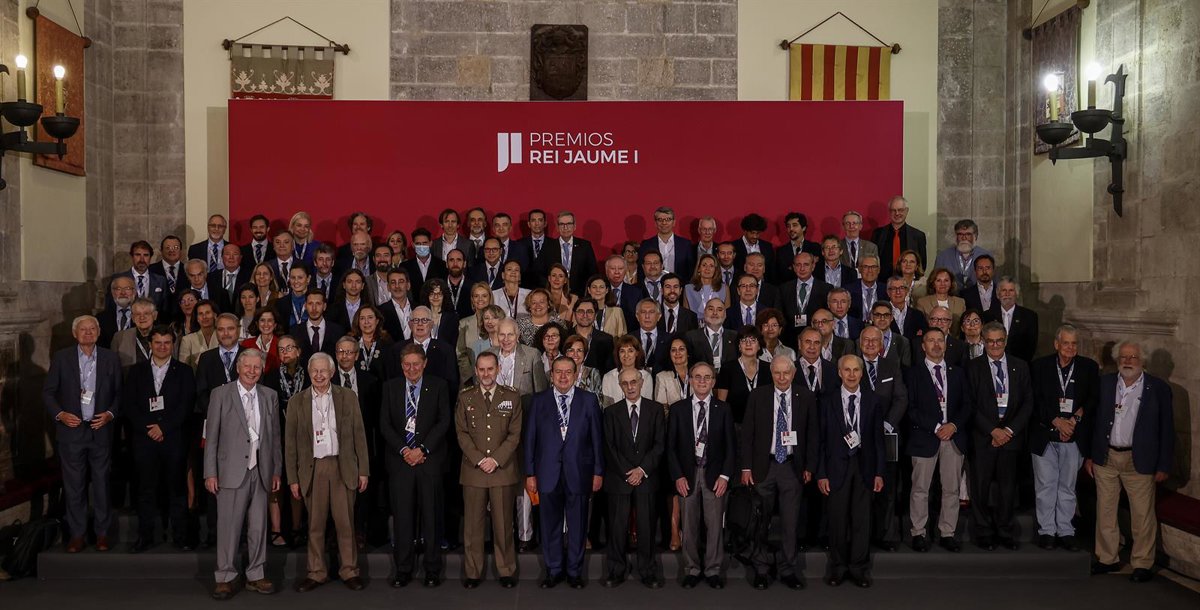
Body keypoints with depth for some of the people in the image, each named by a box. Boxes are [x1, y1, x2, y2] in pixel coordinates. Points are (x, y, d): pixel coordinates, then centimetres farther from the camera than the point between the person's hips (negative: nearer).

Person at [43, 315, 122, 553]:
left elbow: (119, 393, 8)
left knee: (101, 483, 5)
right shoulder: (61, 358, 2)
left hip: (100, 430, 0)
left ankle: (102, 533, 15)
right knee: (74, 485, 5)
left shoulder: (111, 359, 4)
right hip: (71, 430, 0)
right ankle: (76, 533, 14)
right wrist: (60, 414, -9)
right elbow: (48, 392, 4)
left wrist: (110, 414, -7)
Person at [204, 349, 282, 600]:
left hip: (261, 471, 3)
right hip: (232, 471, -3)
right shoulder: (221, 394, 1)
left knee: (258, 526, 8)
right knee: (229, 526, -1)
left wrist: (277, 470, 9)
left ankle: (255, 575, 19)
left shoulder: (270, 396, 10)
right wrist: (210, 473, -5)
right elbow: (211, 436, -1)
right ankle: (225, 578, 11)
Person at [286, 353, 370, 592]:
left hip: (343, 467, 0)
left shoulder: (348, 397, 5)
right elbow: (290, 443, 5)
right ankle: (316, 573, 19)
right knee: (315, 524, 7)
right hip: (312, 469, 1)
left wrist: (363, 470, 1)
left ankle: (349, 571, 16)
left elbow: (359, 435, 5)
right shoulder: (297, 402, 5)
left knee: (345, 523, 3)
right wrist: (292, 478, 1)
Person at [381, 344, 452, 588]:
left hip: (429, 459, -1)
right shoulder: (390, 387, 10)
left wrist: (423, 449, -11)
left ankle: (432, 569, 12)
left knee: (431, 515, 2)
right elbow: (385, 424, 5)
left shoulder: (439, 386, 4)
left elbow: (444, 421, -3)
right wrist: (403, 450, -7)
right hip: (399, 459, 2)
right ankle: (403, 570, 13)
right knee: (401, 516, 3)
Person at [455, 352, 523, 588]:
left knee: (503, 523, 3)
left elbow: (515, 434, 1)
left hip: (504, 469, 0)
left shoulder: (512, 397, 5)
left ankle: (506, 571, 13)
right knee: (473, 524, 2)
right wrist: (479, 459, -8)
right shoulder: (465, 398, 7)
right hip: (473, 469, 1)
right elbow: (461, 433, 3)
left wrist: (496, 459, -9)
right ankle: (472, 572, 12)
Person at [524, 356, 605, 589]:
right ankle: (553, 570, 23)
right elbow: (530, 438, 4)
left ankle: (574, 571, 22)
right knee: (550, 525, 9)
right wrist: (530, 473, 0)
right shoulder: (539, 401, 4)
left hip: (579, 472, 0)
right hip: (548, 472, 1)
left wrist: (598, 472, 0)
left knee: (577, 525, 8)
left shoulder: (588, 400, 2)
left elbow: (597, 437, 2)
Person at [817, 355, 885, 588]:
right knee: (838, 518, 5)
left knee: (862, 519, 4)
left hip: (864, 466, 1)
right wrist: (821, 473, -3)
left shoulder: (872, 401, 4)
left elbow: (878, 439, 5)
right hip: (837, 466, -1)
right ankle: (838, 567, 19)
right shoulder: (828, 401, 1)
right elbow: (822, 440, 1)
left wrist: (879, 472, 1)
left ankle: (859, 567, 17)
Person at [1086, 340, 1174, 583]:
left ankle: (1142, 564, 17)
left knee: (1143, 515, 3)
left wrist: (1163, 466, -3)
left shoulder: (1159, 388, -3)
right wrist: (1089, 455, 5)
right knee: (1105, 511, 11)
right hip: (1105, 458, 3)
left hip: (1139, 461, -3)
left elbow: (1167, 429, -1)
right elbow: (1092, 420, 7)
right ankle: (1107, 558, 24)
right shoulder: (1103, 383, 4)